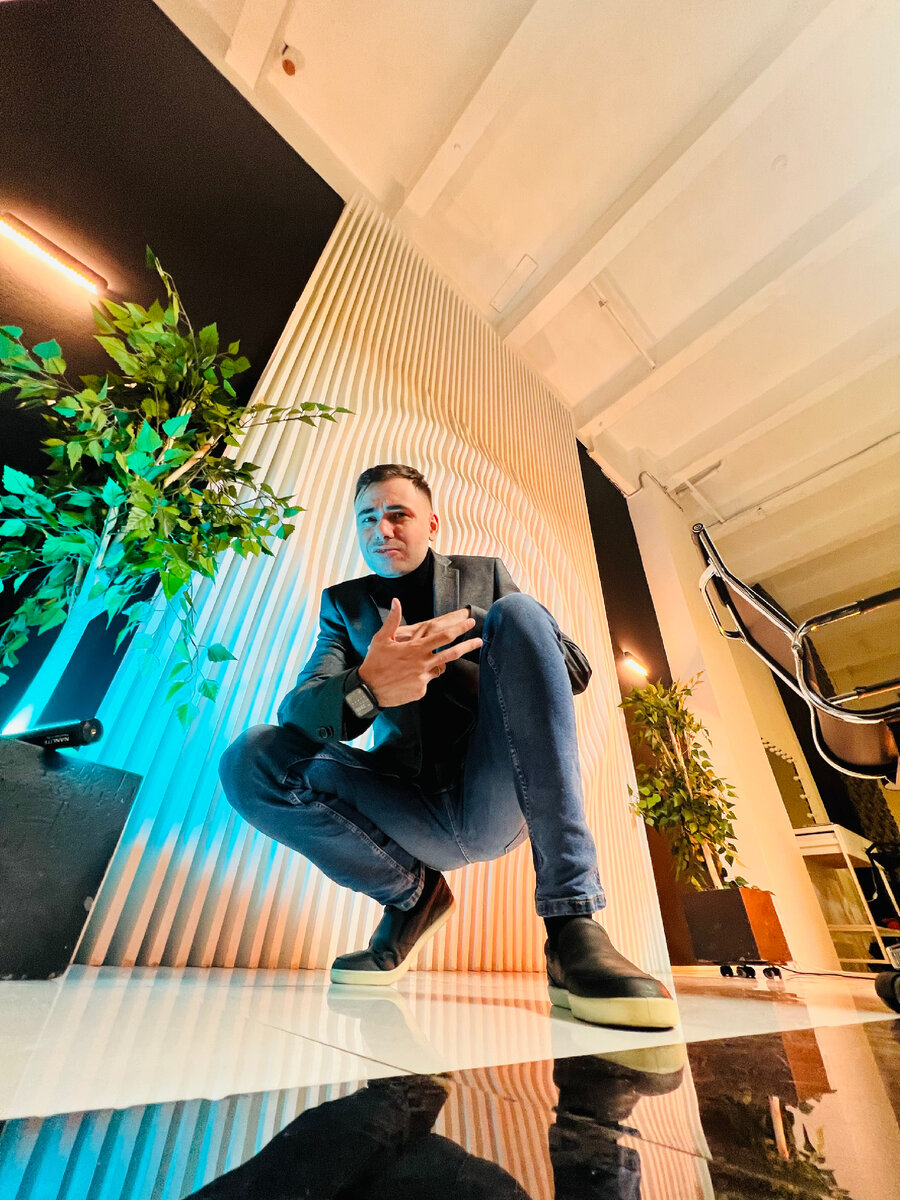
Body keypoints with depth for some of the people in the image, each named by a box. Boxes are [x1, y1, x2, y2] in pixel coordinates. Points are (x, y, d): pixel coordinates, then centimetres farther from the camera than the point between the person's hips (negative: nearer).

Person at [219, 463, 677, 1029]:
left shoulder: (485, 575, 12)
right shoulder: (343, 604, 13)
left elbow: (575, 671, 1)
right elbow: (297, 709, -4)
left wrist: (454, 642, -13)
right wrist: (367, 686, -28)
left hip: (498, 804, -1)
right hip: (418, 816, 2)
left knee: (518, 614, -22)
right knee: (251, 759, -16)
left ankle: (573, 924, -23)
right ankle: (413, 892, 4)